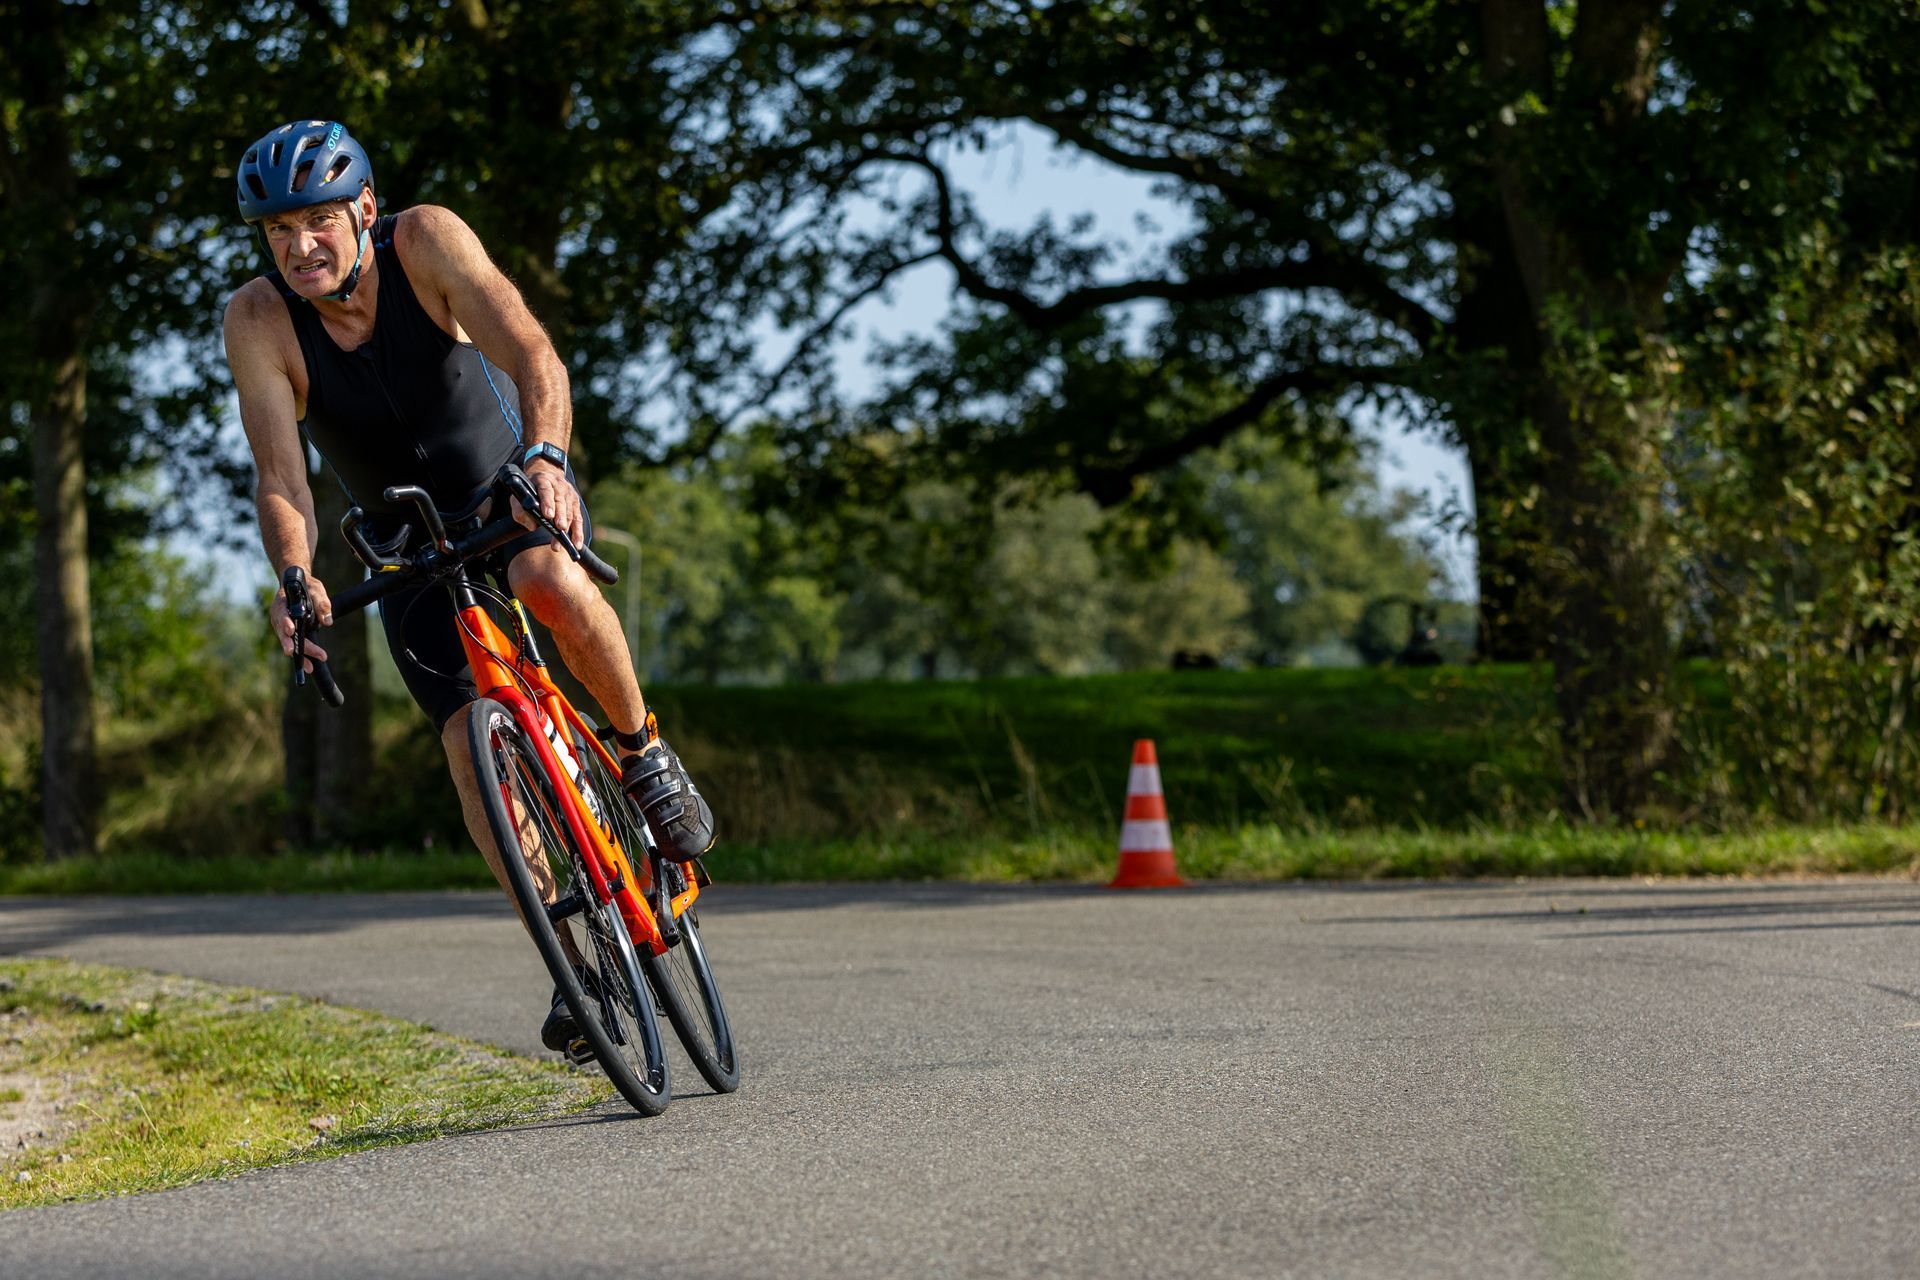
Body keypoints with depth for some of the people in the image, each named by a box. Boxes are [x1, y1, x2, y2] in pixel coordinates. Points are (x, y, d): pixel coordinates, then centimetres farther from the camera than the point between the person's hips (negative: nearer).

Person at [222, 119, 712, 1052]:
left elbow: (532, 354, -35)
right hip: (410, 545, 2)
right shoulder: (258, 320, -20)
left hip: (516, 490, -2)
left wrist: (546, 456, -55)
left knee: (551, 582, -37)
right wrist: (294, 577, -46)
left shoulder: (426, 240, -23)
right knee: (473, 749, -13)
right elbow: (281, 478, -26)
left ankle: (644, 752, -12)